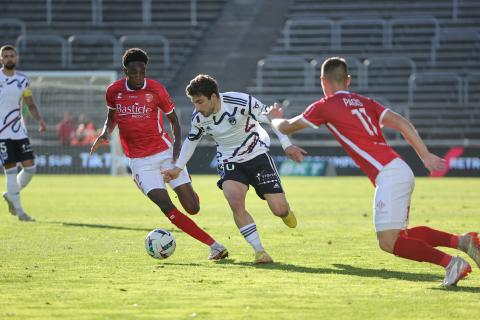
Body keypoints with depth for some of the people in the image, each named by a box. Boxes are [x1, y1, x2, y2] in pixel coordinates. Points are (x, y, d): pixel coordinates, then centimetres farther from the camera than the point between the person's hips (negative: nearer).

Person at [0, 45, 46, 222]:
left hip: (19, 131, 4)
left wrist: (39, 120, -5)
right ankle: (19, 211, 2)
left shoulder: (23, 80, 8)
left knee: (30, 167, -2)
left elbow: (30, 104, 13)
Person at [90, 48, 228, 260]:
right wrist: (105, 134, -2)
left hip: (165, 152, 0)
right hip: (140, 161, 0)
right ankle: (213, 245, -15)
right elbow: (111, 117, 19)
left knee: (192, 207, -5)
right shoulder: (114, 91, 0)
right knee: (167, 208, -18)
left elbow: (173, 119, 5)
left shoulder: (156, 90, -5)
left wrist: (177, 149, -8)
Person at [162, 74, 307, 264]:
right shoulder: (198, 118, -10)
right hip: (229, 162, 2)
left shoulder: (242, 102, -25)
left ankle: (285, 211, 33)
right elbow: (191, 140, 11)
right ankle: (259, 251, -18)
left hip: (257, 155, -2)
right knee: (235, 202, -27)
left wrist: (287, 145, -18)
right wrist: (178, 168, 12)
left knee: (280, 210, -8)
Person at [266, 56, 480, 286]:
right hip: (401, 170, 8)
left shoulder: (324, 107, 3)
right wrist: (425, 155, 9)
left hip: (388, 175, -8)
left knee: (388, 242, -10)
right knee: (399, 235, 17)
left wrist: (274, 117, 38)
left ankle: (450, 262, -22)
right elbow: (402, 124, 11)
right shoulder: (364, 102, 21)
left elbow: (286, 127, 16)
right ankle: (461, 241, 4)